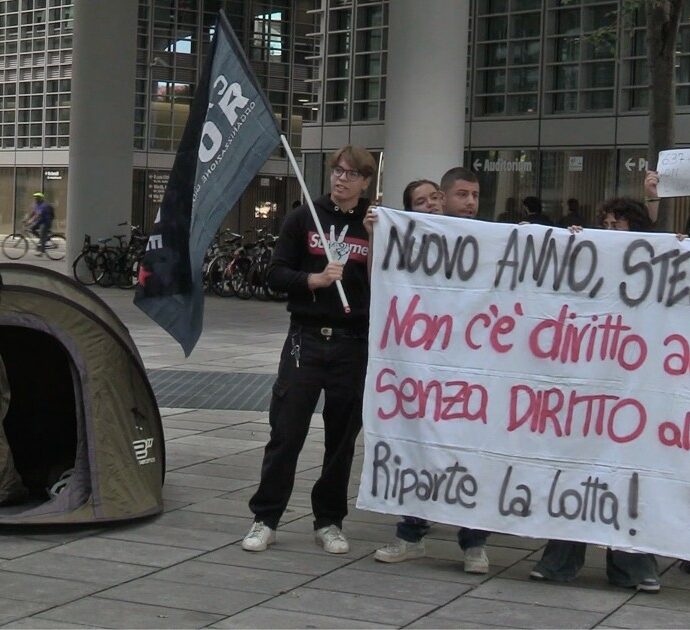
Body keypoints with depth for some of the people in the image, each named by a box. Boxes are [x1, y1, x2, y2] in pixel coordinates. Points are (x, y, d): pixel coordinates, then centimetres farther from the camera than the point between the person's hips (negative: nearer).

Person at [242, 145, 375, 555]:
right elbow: (277, 275, 3)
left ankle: (330, 522, 20)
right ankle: (265, 519, 10)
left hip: (354, 344, 0)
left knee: (342, 437, 8)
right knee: (286, 432, 0)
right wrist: (313, 279, -14)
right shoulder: (304, 218, 5)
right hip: (307, 338, 0)